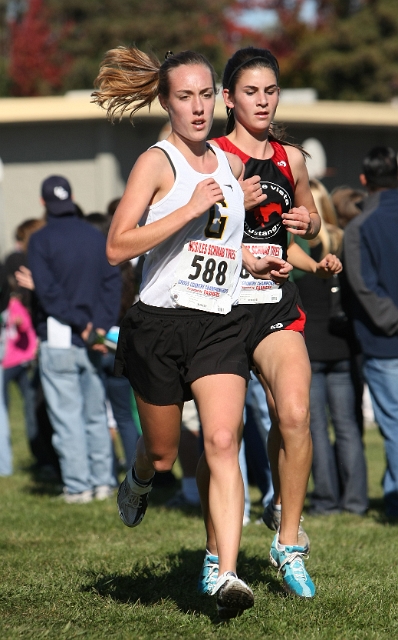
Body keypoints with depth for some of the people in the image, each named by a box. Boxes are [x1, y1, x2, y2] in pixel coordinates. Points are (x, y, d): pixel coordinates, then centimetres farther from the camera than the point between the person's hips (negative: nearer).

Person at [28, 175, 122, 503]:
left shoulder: (41, 240, -5)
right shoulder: (97, 238, 9)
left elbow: (47, 290, -13)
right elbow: (113, 283, 2)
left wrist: (79, 323, -11)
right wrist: (100, 325, -4)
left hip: (58, 340, -4)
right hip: (93, 343, 4)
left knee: (67, 417, -1)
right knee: (96, 415, 13)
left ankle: (78, 486, -1)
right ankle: (103, 482, 14)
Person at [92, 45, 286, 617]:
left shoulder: (231, 164, 13)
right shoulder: (156, 163, -6)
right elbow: (117, 247, -17)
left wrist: (250, 262, 15)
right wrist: (191, 208, -21)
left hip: (221, 324, 3)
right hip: (161, 323, -3)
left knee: (222, 443, -15)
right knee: (163, 454, 9)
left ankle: (225, 573, -20)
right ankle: (138, 482, 46)